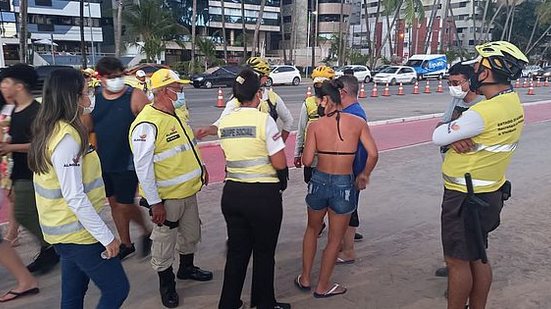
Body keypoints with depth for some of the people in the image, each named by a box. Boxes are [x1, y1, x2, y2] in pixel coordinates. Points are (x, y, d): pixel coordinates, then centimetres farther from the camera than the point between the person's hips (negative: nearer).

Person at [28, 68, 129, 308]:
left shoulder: (50, 131, 7)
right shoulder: (66, 137, -23)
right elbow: (74, 196, -25)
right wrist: (106, 237, -21)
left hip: (65, 230, 9)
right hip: (77, 233, -9)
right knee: (117, 289, 2)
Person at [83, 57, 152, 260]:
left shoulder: (135, 96, -12)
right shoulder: (94, 97, 2)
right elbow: (86, 127, 6)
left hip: (128, 163, -5)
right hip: (103, 161, 6)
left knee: (125, 205, -3)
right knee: (114, 202, 15)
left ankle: (146, 232, 26)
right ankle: (126, 244, 32)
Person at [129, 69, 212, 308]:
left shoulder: (176, 114, 6)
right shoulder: (147, 124, -23)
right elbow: (143, 167, -23)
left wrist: (200, 167, 16)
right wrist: (154, 203, -22)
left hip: (189, 191, 9)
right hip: (166, 198, -9)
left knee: (191, 234, 24)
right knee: (165, 242, 9)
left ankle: (187, 268, 47)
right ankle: (166, 285, 30)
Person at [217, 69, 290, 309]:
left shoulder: (224, 121, 2)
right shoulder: (264, 120, -15)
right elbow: (280, 164, -16)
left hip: (232, 193, 5)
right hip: (264, 195, -5)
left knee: (236, 251, 19)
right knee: (264, 253, 14)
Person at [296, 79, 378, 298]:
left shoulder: (316, 126, -7)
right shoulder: (358, 122, -6)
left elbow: (307, 161, -9)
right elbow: (373, 154, -11)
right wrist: (364, 175, 5)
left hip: (319, 181, 1)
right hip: (344, 184, -1)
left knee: (312, 229, 26)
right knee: (335, 239, 15)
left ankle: (305, 279, 34)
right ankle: (322, 287, 28)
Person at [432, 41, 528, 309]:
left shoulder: (482, 112, -26)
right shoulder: (513, 102, 4)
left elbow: (438, 137, -16)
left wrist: (452, 134, 2)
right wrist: (457, 138, -13)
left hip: (466, 197, -9)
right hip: (490, 193, 9)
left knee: (457, 261, 5)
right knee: (477, 257, 21)